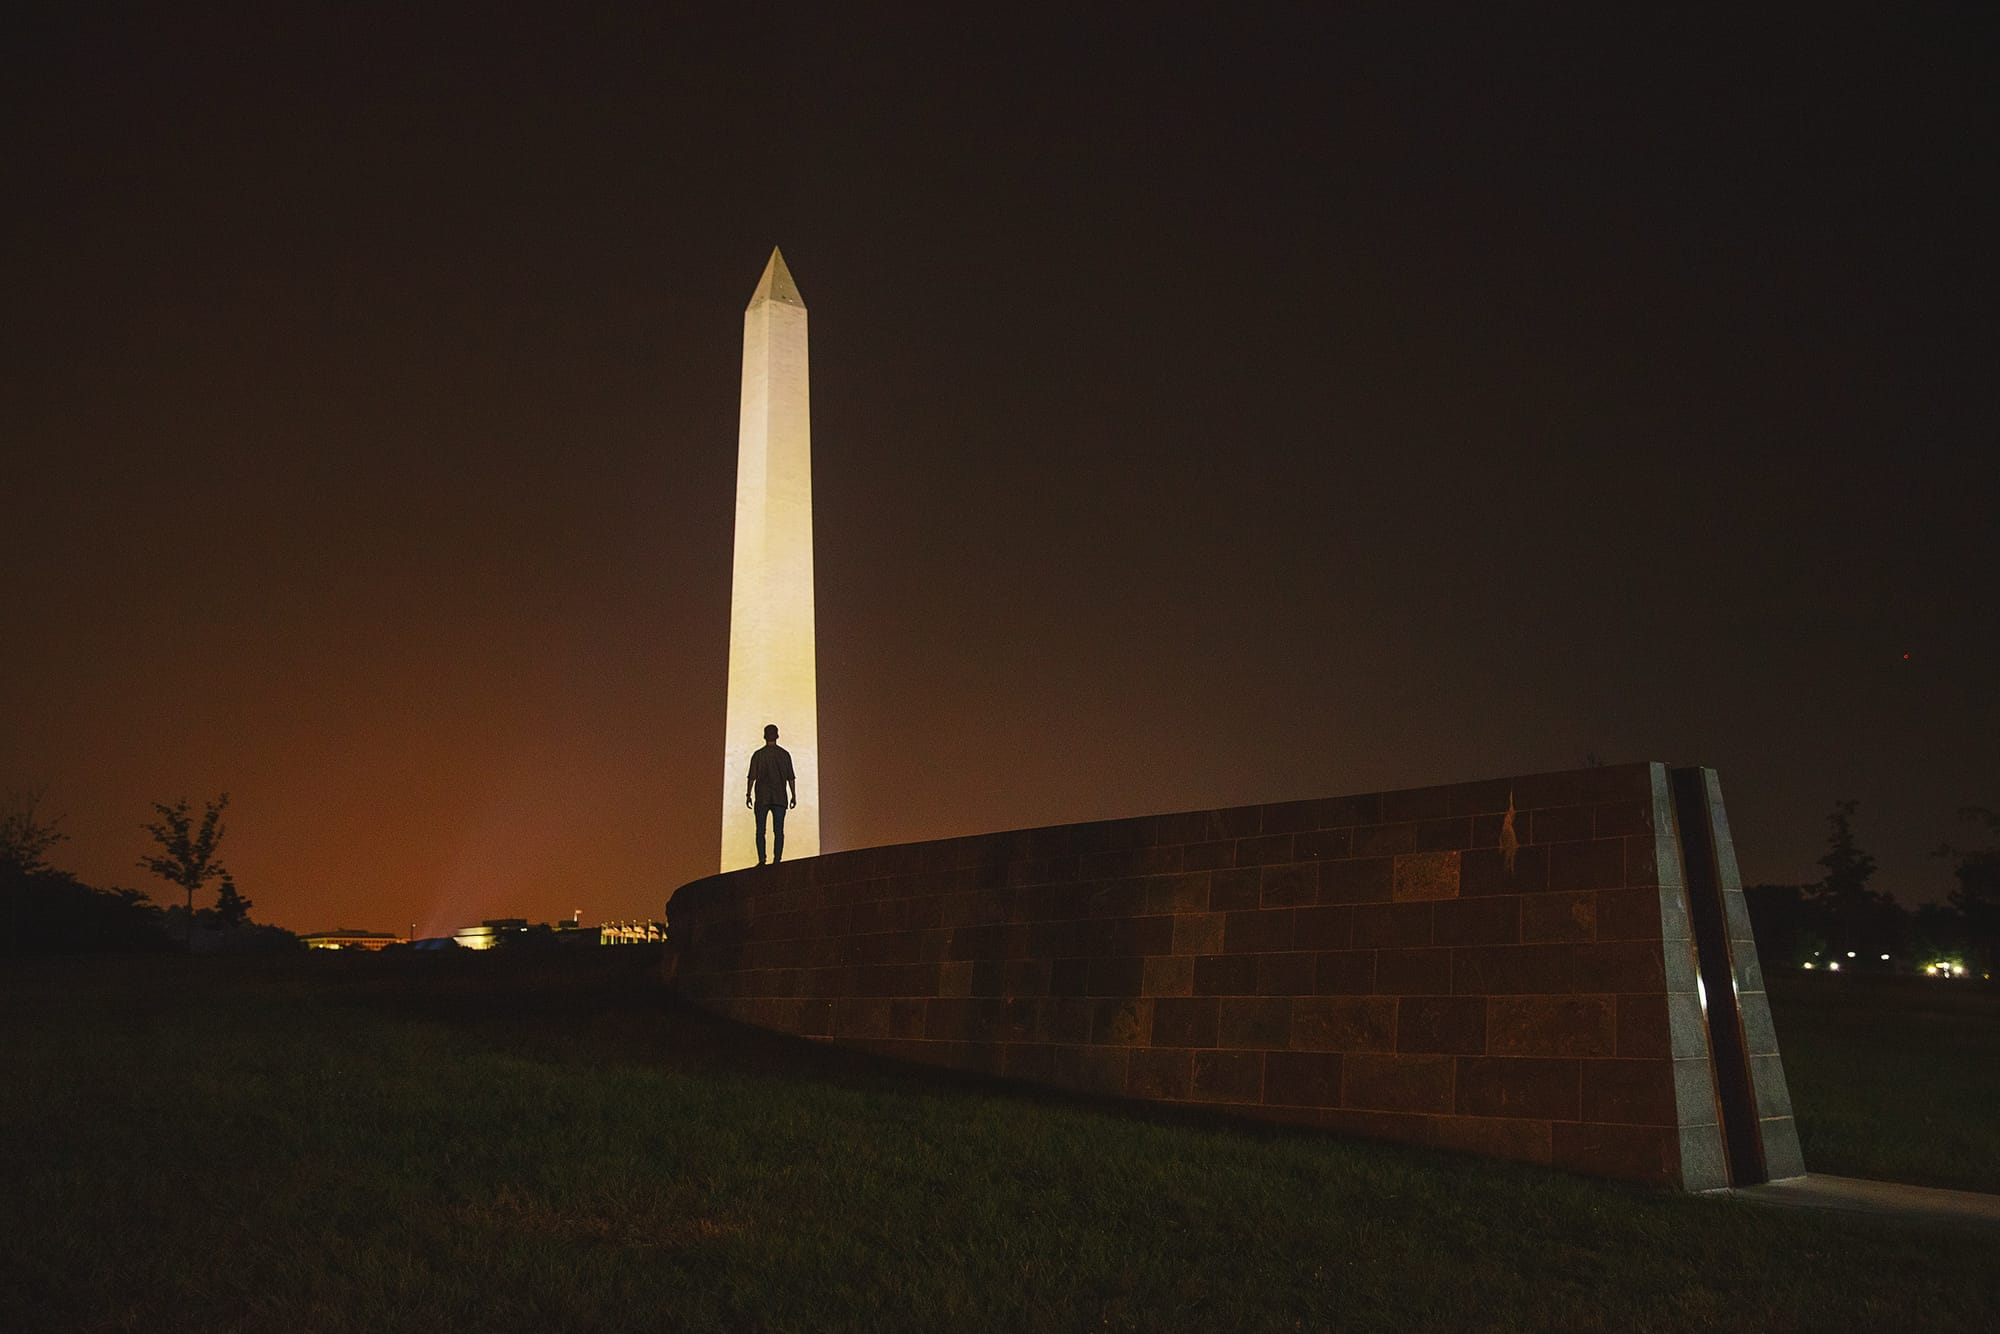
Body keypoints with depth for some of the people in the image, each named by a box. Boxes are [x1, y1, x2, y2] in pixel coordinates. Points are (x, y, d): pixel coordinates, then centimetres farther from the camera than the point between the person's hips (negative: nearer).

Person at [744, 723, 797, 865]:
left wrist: (748, 795, 3)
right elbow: (791, 777, 2)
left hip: (762, 798, -1)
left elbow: (752, 777, -3)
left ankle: (761, 860, -5)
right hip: (780, 798, 1)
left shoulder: (758, 755, 0)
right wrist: (794, 795, 7)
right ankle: (777, 860, -8)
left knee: (760, 831, 3)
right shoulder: (785, 754, 3)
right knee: (778, 831, 1)